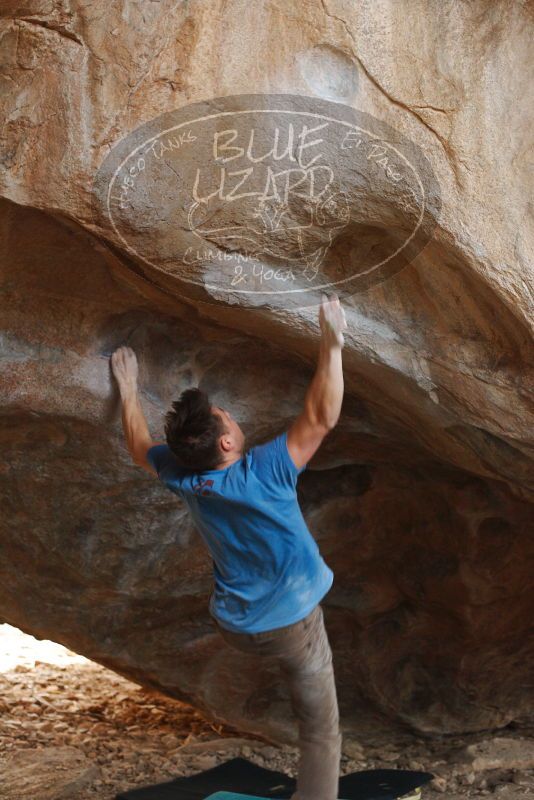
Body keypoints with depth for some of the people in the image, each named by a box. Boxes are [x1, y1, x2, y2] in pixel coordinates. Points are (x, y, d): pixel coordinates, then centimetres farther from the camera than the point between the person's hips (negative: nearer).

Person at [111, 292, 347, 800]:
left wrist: (128, 387, 18)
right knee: (321, 729, 9)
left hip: (235, 626, 5)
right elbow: (321, 418, -28)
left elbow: (139, 447, 8)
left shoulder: (181, 476, -12)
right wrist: (332, 343, -29)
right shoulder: (265, 472, -28)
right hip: (291, 623, -5)